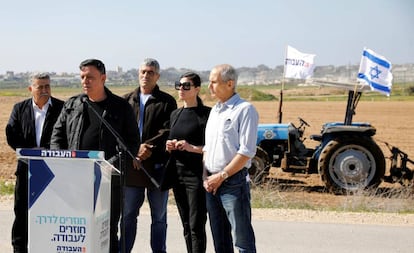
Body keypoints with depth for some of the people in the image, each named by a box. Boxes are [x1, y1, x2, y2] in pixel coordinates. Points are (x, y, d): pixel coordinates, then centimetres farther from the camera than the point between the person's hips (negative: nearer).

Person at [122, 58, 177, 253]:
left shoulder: (167, 101, 3)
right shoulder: (127, 100, 11)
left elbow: (167, 131, -8)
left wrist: (149, 147, -20)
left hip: (157, 165, -2)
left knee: (159, 217, 8)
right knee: (128, 215, 10)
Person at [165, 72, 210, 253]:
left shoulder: (206, 114, -7)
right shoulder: (175, 114, 14)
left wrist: (192, 147, -21)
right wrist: (169, 147, 3)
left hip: (196, 175, -7)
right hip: (177, 174, 7)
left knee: (196, 225, -6)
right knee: (186, 225, 12)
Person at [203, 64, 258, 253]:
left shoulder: (244, 110, -9)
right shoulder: (214, 110, 15)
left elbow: (246, 152, -15)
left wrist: (221, 176, -14)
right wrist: (206, 175, 6)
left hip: (234, 181, -8)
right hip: (211, 183, 8)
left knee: (242, 238, -4)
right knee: (219, 237, 14)